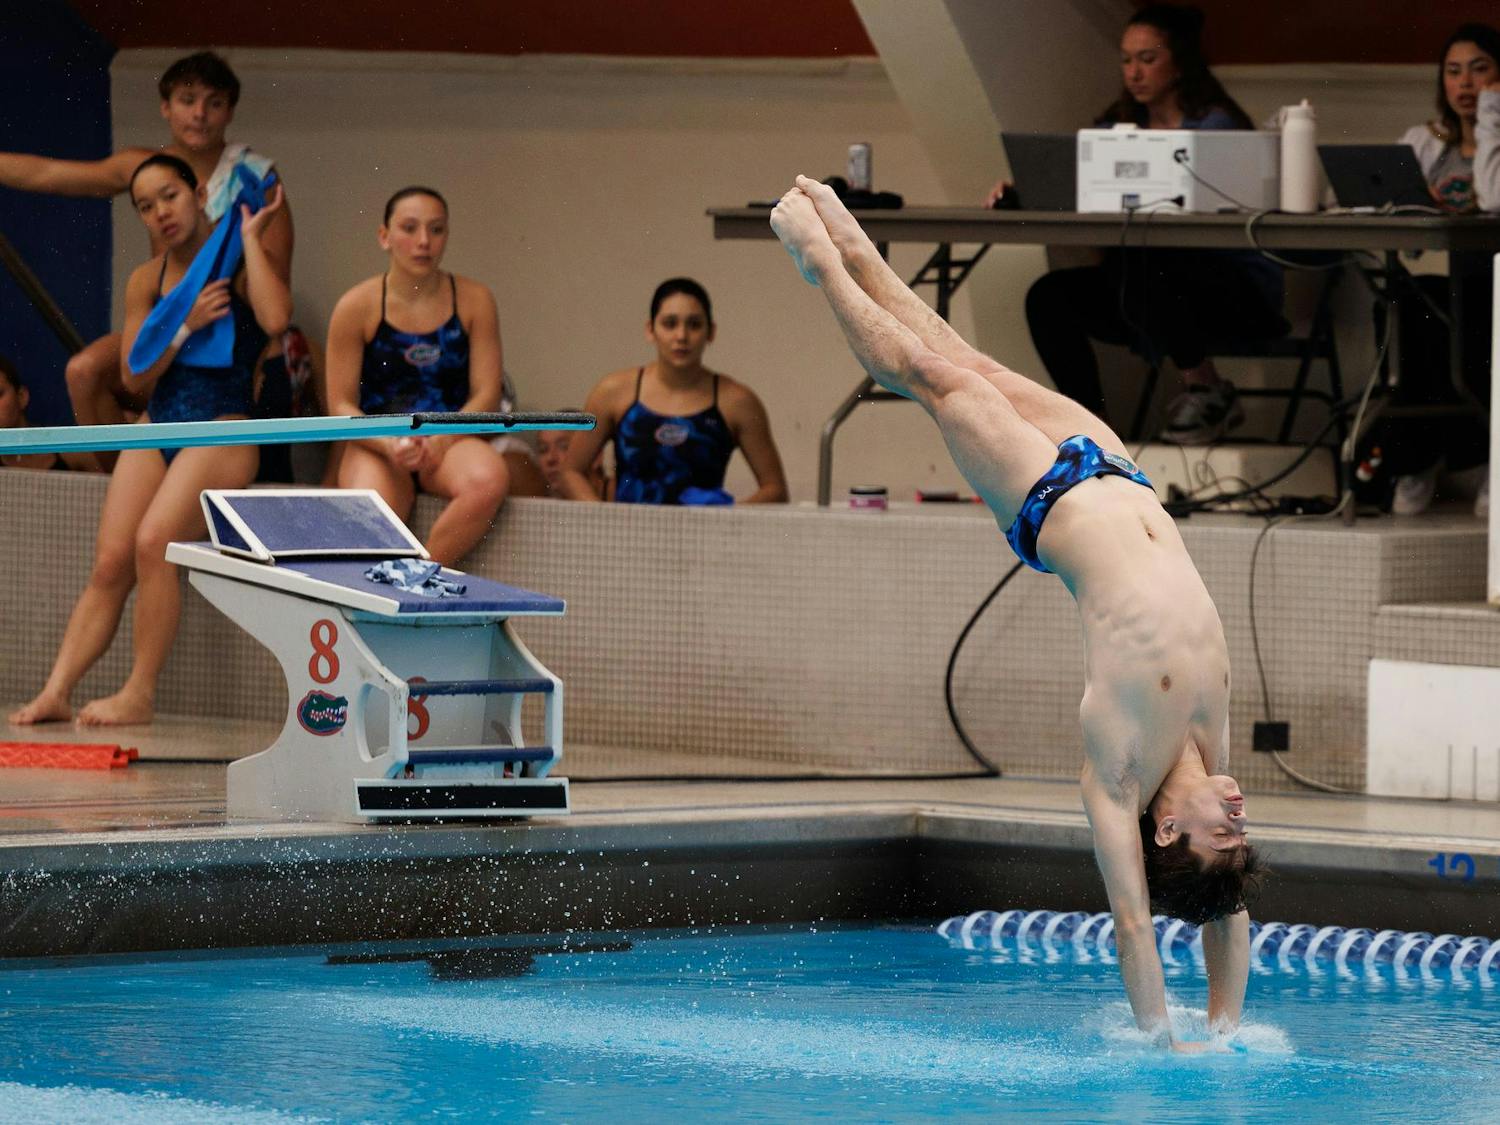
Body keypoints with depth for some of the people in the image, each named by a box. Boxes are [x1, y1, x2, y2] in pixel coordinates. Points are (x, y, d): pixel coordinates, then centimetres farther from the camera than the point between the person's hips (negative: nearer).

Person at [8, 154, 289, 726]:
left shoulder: (238, 262, -1)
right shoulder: (146, 281, 11)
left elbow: (275, 318, -23)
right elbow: (135, 378, 6)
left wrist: (250, 237, -13)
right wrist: (186, 325, -10)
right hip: (156, 428, 5)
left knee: (153, 540, -27)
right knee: (109, 562, -11)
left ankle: (140, 693, -23)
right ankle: (56, 692, -17)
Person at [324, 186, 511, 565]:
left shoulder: (473, 301, 5)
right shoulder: (357, 307, 0)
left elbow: (486, 394, 2)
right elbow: (341, 404, -1)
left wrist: (441, 440, -16)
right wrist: (389, 445, -19)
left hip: (449, 443, 2)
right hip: (374, 444, -2)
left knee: (489, 480, -35)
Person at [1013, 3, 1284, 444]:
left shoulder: (1214, 126, -8)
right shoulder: (1121, 127, 12)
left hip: (1240, 291, -7)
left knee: (1136, 264, -36)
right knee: (1050, 295, -15)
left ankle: (1206, 389, -19)